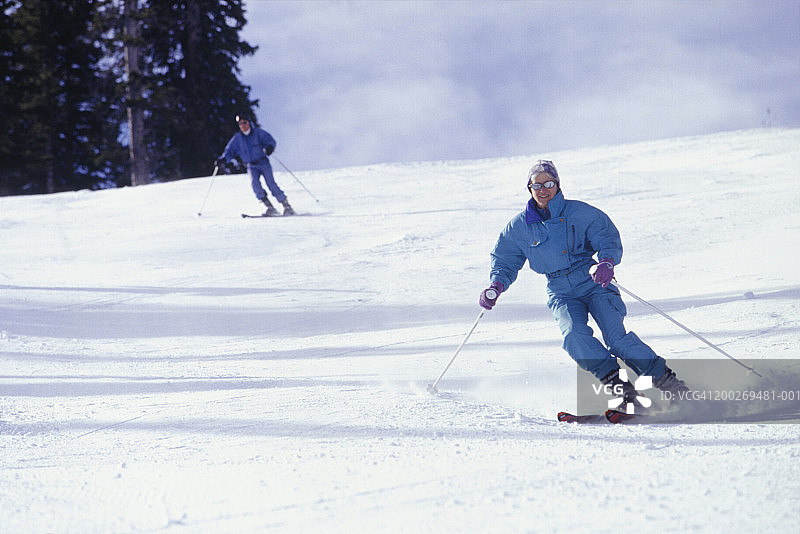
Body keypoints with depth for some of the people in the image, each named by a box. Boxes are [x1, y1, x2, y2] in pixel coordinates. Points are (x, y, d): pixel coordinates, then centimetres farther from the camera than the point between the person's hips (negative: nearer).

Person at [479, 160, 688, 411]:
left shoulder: (579, 212, 0)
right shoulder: (519, 227, 8)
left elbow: (608, 238, -3)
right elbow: (505, 260, 17)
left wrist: (606, 261, -26)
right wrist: (496, 285, -4)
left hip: (593, 283, -2)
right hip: (561, 293, 2)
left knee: (616, 337, -22)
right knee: (575, 334, -29)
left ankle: (664, 378, -11)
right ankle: (618, 385, -28)